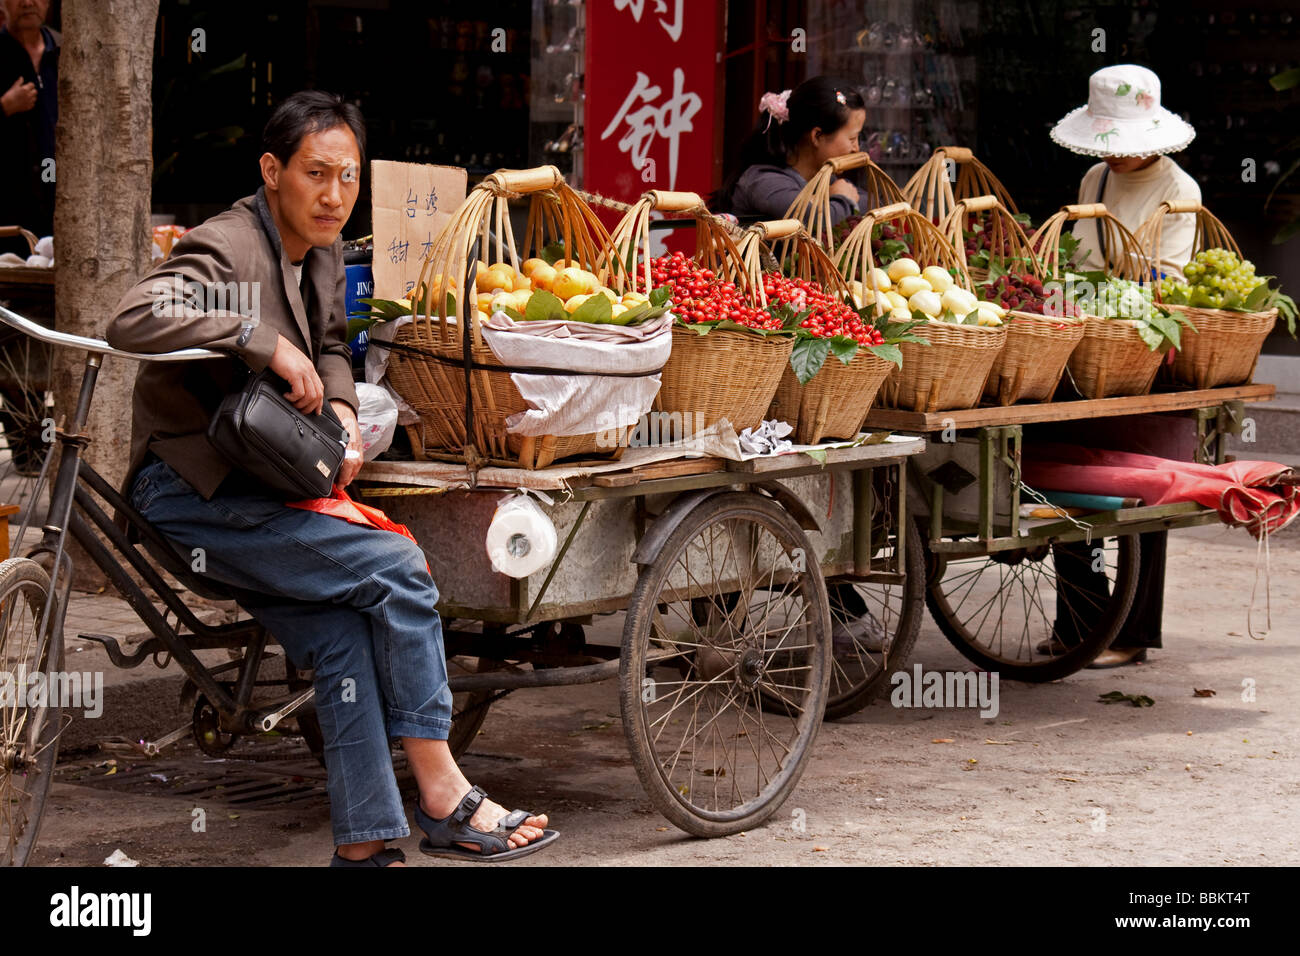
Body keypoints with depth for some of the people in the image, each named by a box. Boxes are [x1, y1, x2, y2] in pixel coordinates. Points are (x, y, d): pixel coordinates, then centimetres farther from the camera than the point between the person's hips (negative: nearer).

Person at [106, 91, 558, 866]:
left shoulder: (322, 251, 9)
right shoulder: (228, 251, -19)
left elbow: (330, 345, 27)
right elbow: (135, 319, -37)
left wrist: (340, 409, 4)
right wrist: (269, 344, -33)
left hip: (257, 484, 9)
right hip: (196, 490, -9)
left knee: (344, 633, -9)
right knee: (397, 568, -18)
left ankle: (363, 847, -4)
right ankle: (444, 801, -11)